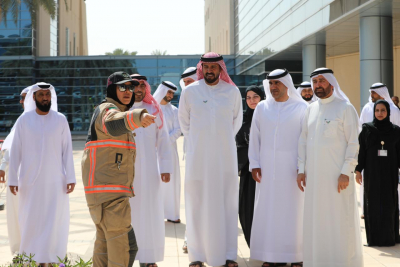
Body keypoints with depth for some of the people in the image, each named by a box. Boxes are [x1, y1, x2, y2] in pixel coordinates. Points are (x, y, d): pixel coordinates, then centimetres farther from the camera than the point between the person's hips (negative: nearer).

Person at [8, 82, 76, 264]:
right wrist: (12, 179, -3)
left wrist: (70, 177, -3)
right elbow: (15, 151, 2)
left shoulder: (60, 120, 3)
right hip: (30, 180, 0)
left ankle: (47, 259, 6)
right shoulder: (24, 120, 2)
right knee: (30, 221, 3)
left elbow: (67, 150, 3)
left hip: (55, 180, 0)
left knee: (55, 221, -2)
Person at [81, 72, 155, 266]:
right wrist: (139, 117, -59)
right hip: (108, 192, -11)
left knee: (105, 243, 18)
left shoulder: (117, 110, 22)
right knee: (125, 247, -13)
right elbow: (114, 123, -38)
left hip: (111, 190, 11)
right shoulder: (107, 109, -12)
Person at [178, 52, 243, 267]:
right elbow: (183, 120, 13)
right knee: (197, 205, 1)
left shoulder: (232, 92, 2)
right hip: (198, 156, -1)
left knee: (227, 204, 2)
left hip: (225, 156, 1)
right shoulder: (190, 91, 0)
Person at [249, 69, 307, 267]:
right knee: (267, 210, 3)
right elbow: (255, 137, 7)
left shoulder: (301, 108, -2)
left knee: (292, 210, 1)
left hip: (291, 167, -3)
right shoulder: (262, 108, 7)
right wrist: (254, 164, 1)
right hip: (267, 167, 3)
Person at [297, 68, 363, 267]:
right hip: (314, 174, 5)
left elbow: (353, 143, -8)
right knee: (316, 220, 8)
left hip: (337, 175, -5)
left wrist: (346, 172, -15)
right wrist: (301, 169, 6)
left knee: (340, 219, -2)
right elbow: (303, 140, 13)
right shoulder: (310, 109, 11)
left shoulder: (345, 108, -4)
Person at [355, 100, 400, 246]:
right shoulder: (366, 129, 1)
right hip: (372, 172, 0)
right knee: (373, 203, 1)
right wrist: (358, 170, -5)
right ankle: (374, 237, 6)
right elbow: (361, 150, 0)